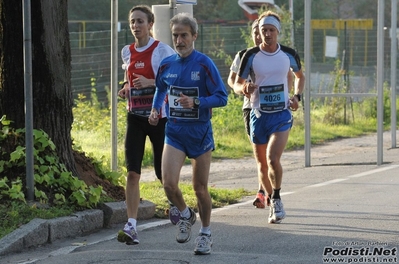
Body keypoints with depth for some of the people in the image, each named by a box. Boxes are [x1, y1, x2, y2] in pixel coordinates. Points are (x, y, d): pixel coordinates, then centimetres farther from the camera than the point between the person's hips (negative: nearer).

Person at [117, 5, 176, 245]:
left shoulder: (161, 50, -8)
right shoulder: (127, 52, 8)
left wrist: (151, 82, -23)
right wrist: (126, 89, 4)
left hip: (159, 116, -4)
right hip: (135, 117, 4)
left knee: (163, 173, 5)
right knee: (132, 173, -8)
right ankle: (131, 226, -11)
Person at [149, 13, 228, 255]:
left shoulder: (204, 64, -12)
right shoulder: (167, 65, 2)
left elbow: (222, 97, -13)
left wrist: (195, 102, -26)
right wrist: (155, 110, 7)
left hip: (200, 132, -3)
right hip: (175, 131, 3)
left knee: (200, 188, 5)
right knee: (169, 184, -13)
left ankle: (206, 233, 25)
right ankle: (186, 215, 17)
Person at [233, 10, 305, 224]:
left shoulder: (289, 54, -2)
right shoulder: (251, 56, -5)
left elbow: (299, 76, 18)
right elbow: (236, 84, 2)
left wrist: (297, 96, 2)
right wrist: (244, 89, -21)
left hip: (281, 114, -1)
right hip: (258, 115, 1)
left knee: (273, 158, -21)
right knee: (262, 163, 10)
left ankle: (276, 199, -4)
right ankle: (272, 202, 30)